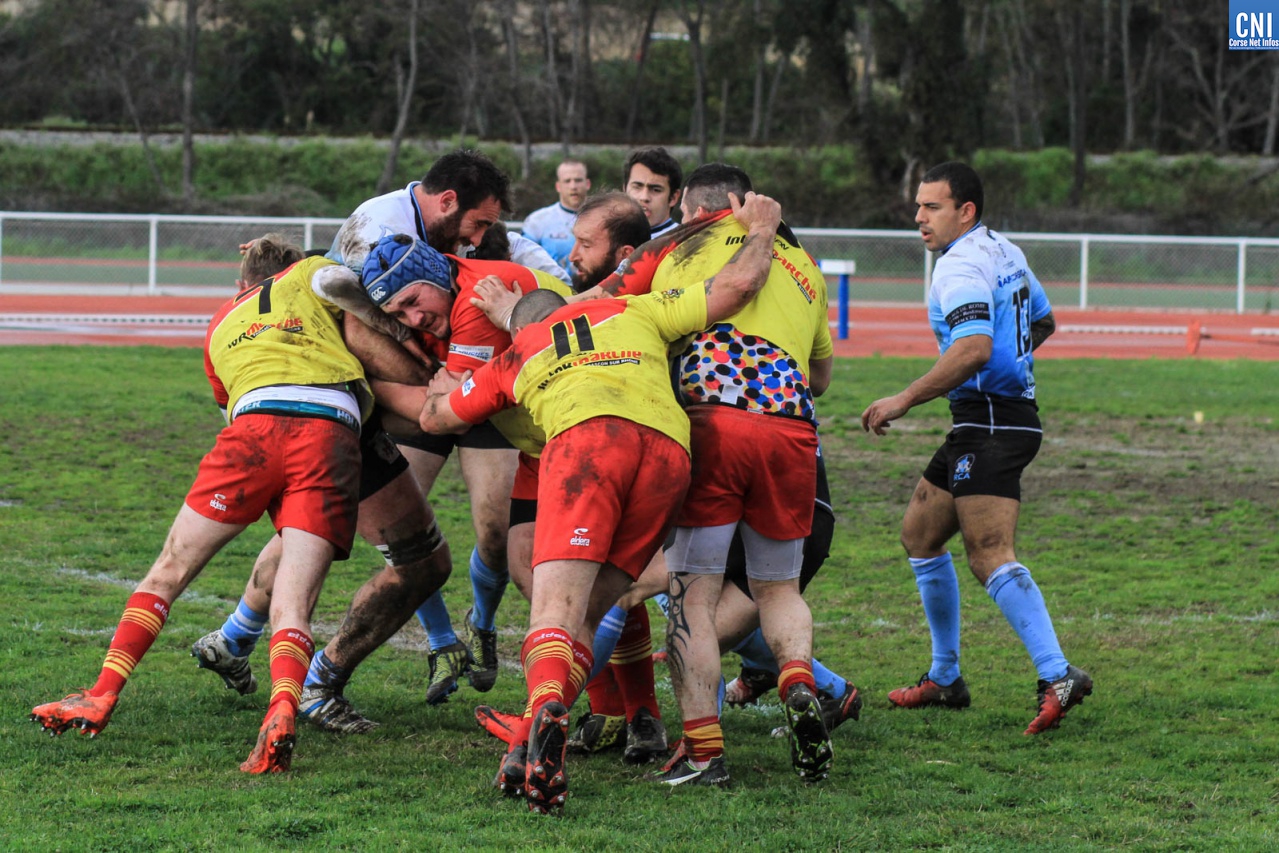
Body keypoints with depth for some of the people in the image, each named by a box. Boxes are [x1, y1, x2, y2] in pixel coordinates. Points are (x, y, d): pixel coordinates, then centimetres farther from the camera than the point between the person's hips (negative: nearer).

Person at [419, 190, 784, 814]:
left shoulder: (517, 357, 33)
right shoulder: (635, 311, 33)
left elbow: (433, 414, 43)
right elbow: (737, 284, 22)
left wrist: (445, 380, 66)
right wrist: (761, 229, 40)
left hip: (587, 435, -2)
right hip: (669, 448, 2)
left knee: (556, 606, -15)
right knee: (585, 615, 11)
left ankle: (547, 708, -46)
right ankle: (538, 740, -5)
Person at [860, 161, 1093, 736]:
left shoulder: (960, 267, -15)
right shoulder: (1005, 252, 16)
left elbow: (973, 350, -29)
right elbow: (1043, 322, 29)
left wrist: (904, 400, -24)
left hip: (989, 424, -11)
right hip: (1012, 412, 11)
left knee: (990, 558, -19)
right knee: (919, 533, 18)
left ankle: (1057, 675, -30)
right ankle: (944, 679, 23)